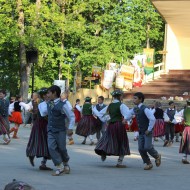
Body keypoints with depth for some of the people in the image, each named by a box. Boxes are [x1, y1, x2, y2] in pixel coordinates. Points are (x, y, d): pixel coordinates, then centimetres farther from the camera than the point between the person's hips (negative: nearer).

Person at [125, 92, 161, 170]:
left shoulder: (145, 109, -20)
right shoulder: (135, 109, 5)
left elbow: (152, 119, -25)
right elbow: (129, 113, 28)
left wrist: (149, 129, -20)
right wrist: (125, 119, 14)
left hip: (147, 132, -7)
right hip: (141, 132, 7)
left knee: (147, 147, -15)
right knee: (141, 149, 0)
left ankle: (157, 156, 14)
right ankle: (148, 163, 13)